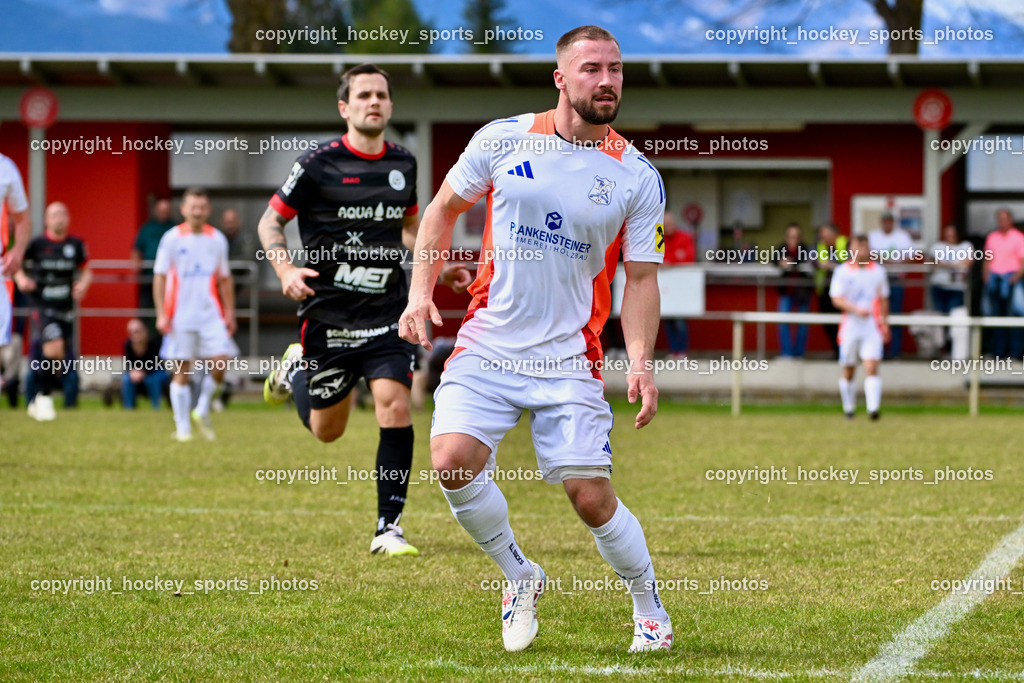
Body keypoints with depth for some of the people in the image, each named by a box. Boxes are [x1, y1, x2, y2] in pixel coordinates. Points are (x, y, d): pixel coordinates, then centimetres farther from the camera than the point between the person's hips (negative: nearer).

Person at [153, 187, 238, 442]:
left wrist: (230, 313, 10)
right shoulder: (172, 239, -1)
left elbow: (225, 279, 15)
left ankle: (202, 411, 11)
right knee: (182, 370, 0)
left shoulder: (217, 239, 9)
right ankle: (182, 427, 8)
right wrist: (161, 314, -8)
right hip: (180, 316, -2)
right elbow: (160, 277, 0)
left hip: (211, 314, 2)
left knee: (220, 361, -11)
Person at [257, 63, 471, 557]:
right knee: (326, 430, 9)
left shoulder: (403, 164, 7)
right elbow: (270, 222, 0)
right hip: (328, 312, -2)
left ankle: (388, 528, -5)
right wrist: (285, 268, -17)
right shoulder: (320, 164, -7)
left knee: (395, 406, -16)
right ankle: (294, 369, 44)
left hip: (387, 312, 2)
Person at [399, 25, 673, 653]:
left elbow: (641, 278, 3)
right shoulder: (504, 140, -1)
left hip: (569, 360, -1)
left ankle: (649, 607, 20)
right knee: (452, 463, -18)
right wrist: (421, 291, 2)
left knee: (591, 496, -7)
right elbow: (444, 208, 13)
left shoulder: (638, 178, -1)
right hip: (487, 347, 1)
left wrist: (641, 362, -11)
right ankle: (520, 576, 9)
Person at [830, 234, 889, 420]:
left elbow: (883, 299, 17)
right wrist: (856, 309, -21)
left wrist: (885, 323, 15)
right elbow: (837, 299, -6)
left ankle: (873, 408, -23)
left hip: (872, 327, 0)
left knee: (871, 367, -14)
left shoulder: (878, 271, 9)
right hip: (850, 326, 0)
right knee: (848, 371, 6)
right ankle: (849, 408, 22)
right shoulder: (843, 271, 1)